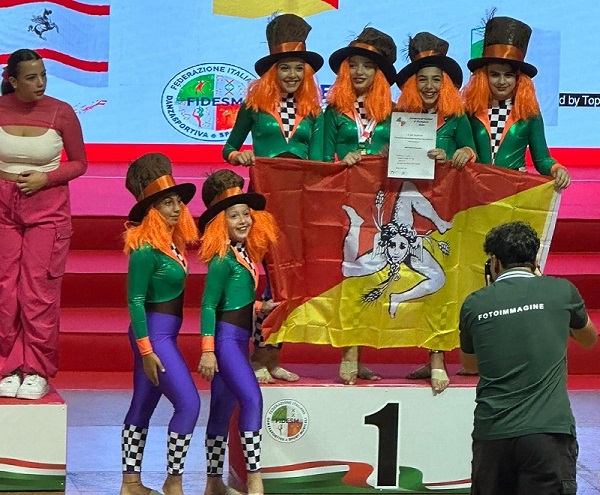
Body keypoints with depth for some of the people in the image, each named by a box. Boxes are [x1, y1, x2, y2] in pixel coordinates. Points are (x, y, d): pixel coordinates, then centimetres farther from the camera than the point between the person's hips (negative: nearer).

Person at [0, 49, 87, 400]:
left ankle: (38, 371, 4)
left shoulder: (61, 113, -7)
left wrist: (45, 178, -11)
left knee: (39, 291, -4)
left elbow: (79, 163, 2)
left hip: (47, 207, -2)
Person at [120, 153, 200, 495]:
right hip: (154, 334, -9)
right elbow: (135, 301, -18)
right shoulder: (146, 249, -19)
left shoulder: (172, 242, 7)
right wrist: (146, 350, -19)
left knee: (143, 407, 13)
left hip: (164, 333, 9)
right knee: (188, 403, -10)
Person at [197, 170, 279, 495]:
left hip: (239, 339, 9)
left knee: (224, 408, 13)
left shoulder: (245, 253, 11)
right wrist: (207, 350, -18)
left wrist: (261, 307, 20)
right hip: (225, 338, -9)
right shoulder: (222, 258, -13)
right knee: (252, 399, -19)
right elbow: (208, 305, -15)